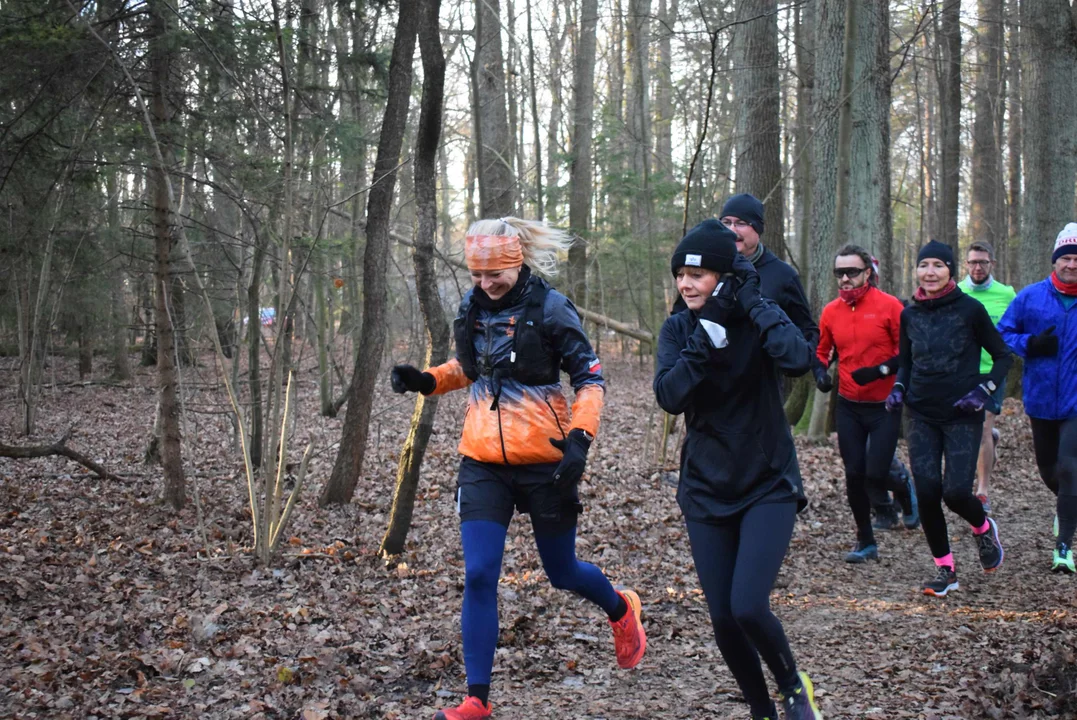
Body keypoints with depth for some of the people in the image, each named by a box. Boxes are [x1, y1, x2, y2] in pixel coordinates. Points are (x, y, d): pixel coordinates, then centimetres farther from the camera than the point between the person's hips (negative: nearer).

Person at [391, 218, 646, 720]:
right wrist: (426, 380, 4)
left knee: (562, 573, 12)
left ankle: (621, 610, 47)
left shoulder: (549, 308, -11)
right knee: (478, 577, -8)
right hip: (483, 465, 4)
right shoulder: (472, 307, 4)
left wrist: (579, 438, -23)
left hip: (543, 462, -4)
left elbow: (590, 378, -8)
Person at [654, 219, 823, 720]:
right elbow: (669, 396, -17)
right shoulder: (678, 329, -1)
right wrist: (707, 336, -25)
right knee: (722, 619, 3)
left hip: (768, 485, -3)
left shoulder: (757, 321, -10)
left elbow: (798, 360, -32)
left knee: (748, 607, -18)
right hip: (706, 490, 4)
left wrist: (753, 300, -24)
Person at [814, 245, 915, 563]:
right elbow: (821, 351, 15)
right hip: (848, 407, 4)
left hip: (884, 405, -4)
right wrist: (820, 372, -4)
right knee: (854, 475, 4)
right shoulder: (831, 311, 2)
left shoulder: (889, 306, -11)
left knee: (876, 475, -9)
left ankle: (902, 487, 27)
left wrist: (881, 370, -22)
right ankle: (866, 542, 19)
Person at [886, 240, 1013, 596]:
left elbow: (1003, 357, 3)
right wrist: (898, 388, 2)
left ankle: (984, 528, 23)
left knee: (956, 492, -13)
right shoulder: (910, 314, 6)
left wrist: (983, 390, -11)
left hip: (962, 416, -3)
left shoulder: (970, 309, -4)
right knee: (927, 492, -6)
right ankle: (944, 569, 10)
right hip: (922, 416, 3)